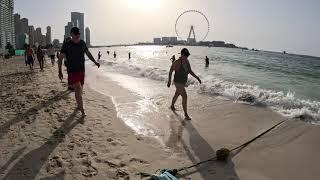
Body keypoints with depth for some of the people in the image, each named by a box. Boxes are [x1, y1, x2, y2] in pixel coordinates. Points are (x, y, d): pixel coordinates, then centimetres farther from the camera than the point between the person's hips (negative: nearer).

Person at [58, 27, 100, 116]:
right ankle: (82, 110, -12)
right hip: (72, 71, -5)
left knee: (79, 90, 14)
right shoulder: (67, 45, -7)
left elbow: (88, 53, 21)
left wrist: (95, 62, 11)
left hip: (81, 70, 5)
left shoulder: (82, 43, 6)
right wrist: (60, 71, -13)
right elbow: (60, 58, -6)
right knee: (78, 89, -15)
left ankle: (79, 105, 35)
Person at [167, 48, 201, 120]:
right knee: (185, 97, -10)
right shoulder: (177, 62, -25)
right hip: (178, 83, -8)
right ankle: (186, 114, 5)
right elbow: (170, 71, -14)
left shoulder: (187, 61, -2)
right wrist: (169, 81, -13)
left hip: (183, 82, 8)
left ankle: (172, 106, 53)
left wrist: (197, 77, -6)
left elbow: (190, 71, 5)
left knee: (177, 94, 27)